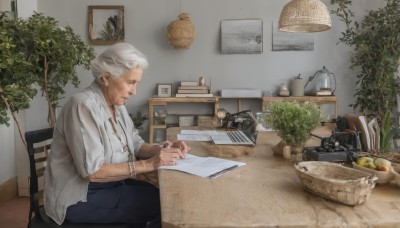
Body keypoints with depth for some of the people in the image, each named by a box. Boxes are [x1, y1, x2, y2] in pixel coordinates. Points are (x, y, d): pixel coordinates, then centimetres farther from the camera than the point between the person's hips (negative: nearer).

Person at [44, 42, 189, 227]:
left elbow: (135, 144, 6)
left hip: (111, 183, 8)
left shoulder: (117, 104, 3)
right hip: (80, 198, -8)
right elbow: (93, 172, -27)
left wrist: (160, 150, -13)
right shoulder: (83, 106, -23)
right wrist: (149, 164, -26)